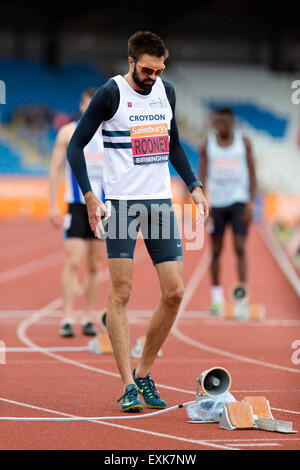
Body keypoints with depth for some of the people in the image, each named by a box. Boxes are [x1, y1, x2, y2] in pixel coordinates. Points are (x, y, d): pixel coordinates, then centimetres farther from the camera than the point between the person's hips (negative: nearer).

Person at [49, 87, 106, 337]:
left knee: (95, 266, 6)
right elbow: (55, 170, 2)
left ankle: (88, 318, 13)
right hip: (77, 206, -3)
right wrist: (53, 206, -5)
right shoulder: (68, 133, 2)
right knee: (73, 262, -11)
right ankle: (67, 319, -10)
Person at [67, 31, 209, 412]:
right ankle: (128, 385, -4)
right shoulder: (111, 94, -7)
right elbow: (75, 146, -5)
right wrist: (90, 197, -14)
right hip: (121, 204, -5)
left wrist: (194, 186, 13)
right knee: (120, 293, -7)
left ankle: (144, 373, 14)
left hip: (161, 202, 5)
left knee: (174, 292, -1)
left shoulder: (166, 91, 10)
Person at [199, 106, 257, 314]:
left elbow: (252, 174, 2)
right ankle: (217, 297, 18)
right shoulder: (207, 144, 1)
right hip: (216, 203, 2)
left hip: (239, 201, -1)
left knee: (240, 248, -11)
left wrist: (251, 203, -6)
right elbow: (203, 176, 4)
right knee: (216, 250, 6)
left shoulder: (244, 142, 0)